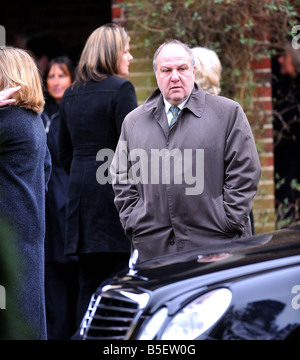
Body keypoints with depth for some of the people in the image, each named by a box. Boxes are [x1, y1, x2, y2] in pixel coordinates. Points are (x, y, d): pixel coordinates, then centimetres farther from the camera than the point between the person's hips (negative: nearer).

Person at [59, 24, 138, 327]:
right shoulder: (120, 88, -8)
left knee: (88, 282, 9)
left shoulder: (71, 95, 13)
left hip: (80, 190, 7)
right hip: (114, 189, -7)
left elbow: (65, 152, 16)